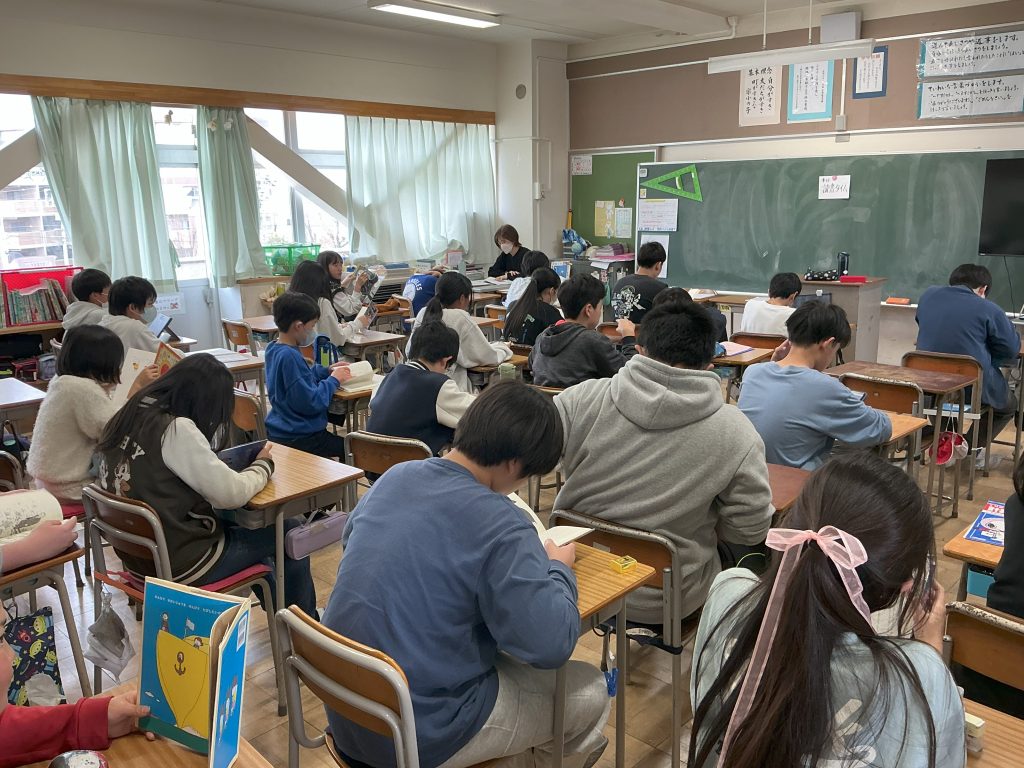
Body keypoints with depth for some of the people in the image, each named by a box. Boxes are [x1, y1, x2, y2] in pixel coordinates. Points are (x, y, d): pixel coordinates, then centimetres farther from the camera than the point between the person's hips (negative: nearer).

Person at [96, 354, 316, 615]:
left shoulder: (133, 413, 0)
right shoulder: (176, 429, -25)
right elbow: (232, 493, -25)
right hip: (177, 564, -9)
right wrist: (263, 465, -7)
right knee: (290, 532, 6)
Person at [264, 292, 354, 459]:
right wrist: (334, 380, -12)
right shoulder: (290, 356, -26)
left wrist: (327, 370, 8)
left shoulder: (273, 349, 3)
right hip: (298, 437, -10)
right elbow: (311, 403, -26)